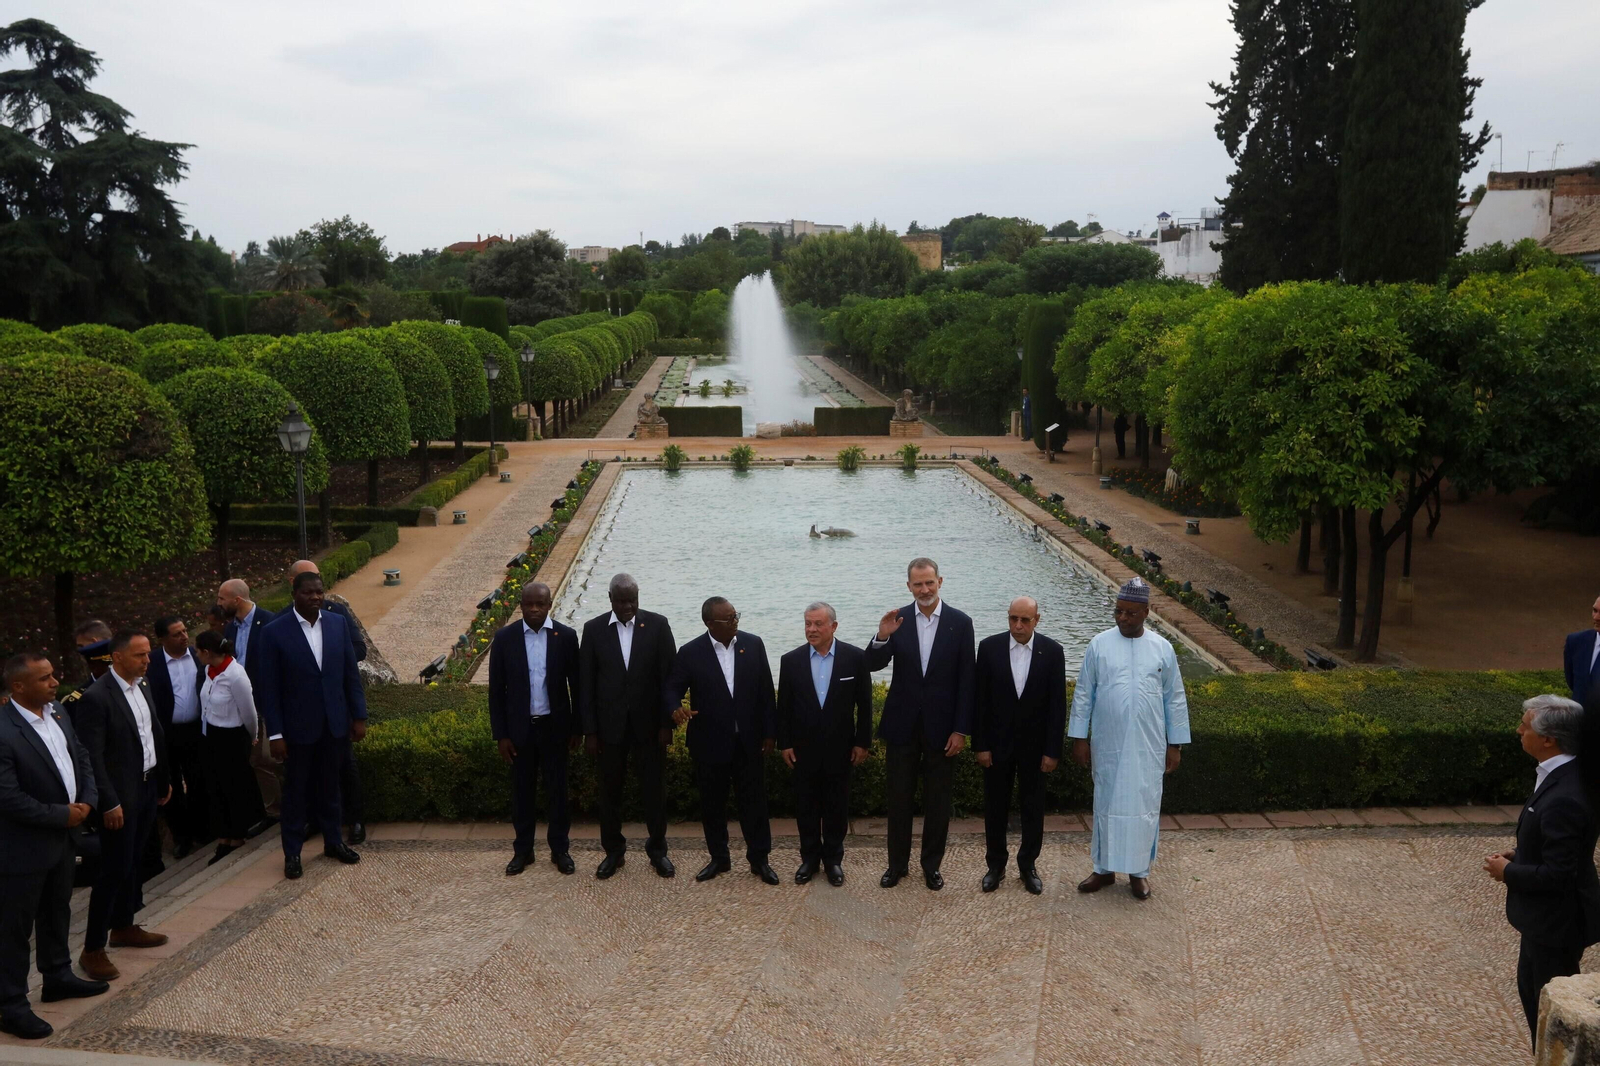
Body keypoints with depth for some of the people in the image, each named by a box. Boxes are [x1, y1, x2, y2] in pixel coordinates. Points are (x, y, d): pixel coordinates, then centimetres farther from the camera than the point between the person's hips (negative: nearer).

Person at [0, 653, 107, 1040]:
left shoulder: (59, 716, 2)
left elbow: (82, 759, 10)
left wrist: (87, 801, -7)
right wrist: (62, 815, -18)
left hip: (63, 837, 8)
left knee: (57, 912, 23)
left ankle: (58, 976, 40)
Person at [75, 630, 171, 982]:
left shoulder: (142, 687, 6)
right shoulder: (96, 697, -19)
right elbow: (92, 757, -19)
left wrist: (163, 781, 16)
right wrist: (109, 803, -19)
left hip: (147, 789, 8)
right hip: (120, 797, -8)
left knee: (132, 863, 19)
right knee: (114, 870, -2)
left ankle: (123, 926, 34)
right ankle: (93, 949, 8)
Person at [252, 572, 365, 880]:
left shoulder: (337, 623, 0)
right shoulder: (273, 632, -12)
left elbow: (350, 673, 5)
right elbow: (267, 687, -10)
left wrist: (359, 716, 4)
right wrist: (275, 733, -11)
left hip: (332, 723, 3)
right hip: (298, 725, -3)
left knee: (329, 786, 16)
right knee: (296, 790, 9)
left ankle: (333, 841, 30)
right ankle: (292, 853, 21)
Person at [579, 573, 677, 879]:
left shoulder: (657, 625, -4)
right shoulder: (594, 629, -2)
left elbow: (669, 676, -3)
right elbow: (586, 682, 0)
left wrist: (667, 723, -6)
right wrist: (590, 730, -3)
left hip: (649, 723, -1)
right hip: (610, 724, 1)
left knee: (654, 788, 8)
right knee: (610, 788, 11)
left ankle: (657, 849, 24)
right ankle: (613, 851, 26)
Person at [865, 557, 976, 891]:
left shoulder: (960, 623, -5)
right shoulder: (897, 620, -3)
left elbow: (966, 680, -4)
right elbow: (873, 665, -6)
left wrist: (961, 730, -7)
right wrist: (882, 637, -26)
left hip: (941, 726, -1)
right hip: (903, 724, 1)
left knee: (938, 800, 10)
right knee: (899, 797, 10)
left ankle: (932, 864, 26)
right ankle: (897, 863, 25)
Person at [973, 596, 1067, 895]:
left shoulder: (1052, 652, -8)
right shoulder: (989, 647, -7)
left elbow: (1057, 705, -5)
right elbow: (980, 700, -4)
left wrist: (1052, 751, -7)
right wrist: (980, 745, -6)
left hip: (1035, 745, 0)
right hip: (997, 743, 0)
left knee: (1033, 808, 11)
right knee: (995, 807, 10)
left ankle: (1028, 865, 27)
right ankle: (996, 865, 25)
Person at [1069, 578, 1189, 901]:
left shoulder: (1162, 649, 1)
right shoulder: (1099, 645, -2)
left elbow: (1175, 699, 6)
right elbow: (1083, 694, 2)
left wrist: (1175, 744, 5)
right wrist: (1079, 738, 0)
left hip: (1148, 746, 0)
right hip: (1107, 744, 0)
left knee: (1145, 806, 6)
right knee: (1107, 804, 9)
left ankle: (1139, 871, 21)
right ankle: (1104, 868, 22)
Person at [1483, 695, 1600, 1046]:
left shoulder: (1563, 798, -32)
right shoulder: (1562, 776, -1)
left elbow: (1557, 874, -29)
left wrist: (1509, 871, -15)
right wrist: (1519, 857, 2)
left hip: (1558, 921, -10)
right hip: (1545, 914, 10)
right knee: (1530, 985, 25)